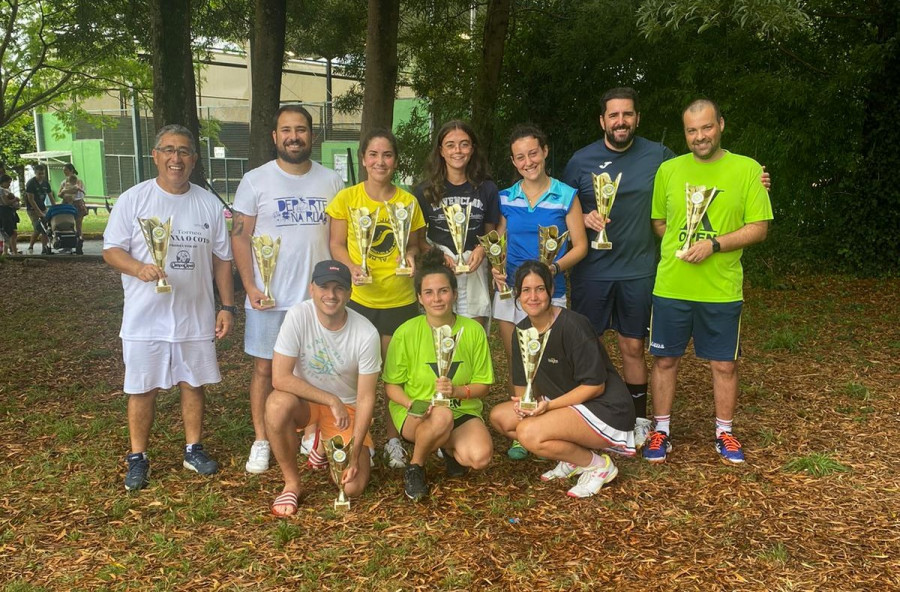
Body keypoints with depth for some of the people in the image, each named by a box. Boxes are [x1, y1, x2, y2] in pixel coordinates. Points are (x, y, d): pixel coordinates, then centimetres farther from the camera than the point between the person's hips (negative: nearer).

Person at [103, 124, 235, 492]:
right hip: (145, 318, -2)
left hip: (196, 316, 2)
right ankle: (138, 458, 21)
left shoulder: (209, 204, 4)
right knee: (143, 389, 6)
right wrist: (139, 268, -23)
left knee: (194, 384, 11)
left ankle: (193, 449, 27)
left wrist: (227, 306, 3)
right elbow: (111, 250, -3)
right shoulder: (133, 199, -3)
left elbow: (221, 259, 8)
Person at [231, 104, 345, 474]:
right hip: (268, 298, -2)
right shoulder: (255, 181, -2)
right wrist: (250, 287, -11)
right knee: (264, 368, 6)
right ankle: (261, 440, 19)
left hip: (319, 297, 2)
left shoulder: (331, 182, 5)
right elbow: (240, 237, -2)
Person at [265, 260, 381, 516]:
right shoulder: (298, 316, -22)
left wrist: (355, 453, -19)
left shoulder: (367, 334, -21)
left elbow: (365, 398, -15)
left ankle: (325, 444, 22)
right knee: (278, 404, -36)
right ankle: (291, 483, -11)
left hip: (347, 407, 0)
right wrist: (331, 400, -26)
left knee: (352, 487, -13)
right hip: (305, 400, 0)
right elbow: (280, 378, -24)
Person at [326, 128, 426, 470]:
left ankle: (393, 438, 23)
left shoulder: (407, 201, 4)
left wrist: (410, 256, -12)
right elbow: (336, 244, 2)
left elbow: (415, 245, 11)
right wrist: (351, 267, -16)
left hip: (399, 298, 1)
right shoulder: (346, 198, 0)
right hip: (358, 297, -1)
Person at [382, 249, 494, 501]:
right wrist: (411, 404, -23)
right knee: (442, 417, -37)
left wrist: (457, 390, -18)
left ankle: (450, 448, 11)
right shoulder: (406, 333, -8)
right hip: (416, 414, -2)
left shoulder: (473, 330, -3)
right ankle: (415, 468, -6)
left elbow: (483, 385, 2)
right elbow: (391, 385, -3)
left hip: (462, 411, 2)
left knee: (481, 456, -27)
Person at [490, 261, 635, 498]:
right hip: (561, 403, 9)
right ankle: (572, 460, 5)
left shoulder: (573, 325, -21)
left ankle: (597, 465, -4)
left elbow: (595, 385, -19)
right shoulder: (522, 330, 2)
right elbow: (523, 384, 7)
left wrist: (549, 405, -24)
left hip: (605, 410, -8)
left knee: (529, 432, -28)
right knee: (500, 417, -3)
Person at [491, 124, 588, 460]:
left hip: (550, 293, -2)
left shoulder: (565, 196, -1)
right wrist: (496, 269, -8)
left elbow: (580, 246, -2)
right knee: (516, 368, 9)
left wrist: (554, 268, -19)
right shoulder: (506, 199, 7)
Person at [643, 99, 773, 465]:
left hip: (722, 289, -1)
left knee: (724, 364, 10)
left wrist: (714, 244, -17)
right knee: (665, 359, 9)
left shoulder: (746, 169, -3)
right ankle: (661, 431, 24)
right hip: (670, 286, 2)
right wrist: (680, 247, -3)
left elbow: (759, 228, -5)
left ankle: (724, 433, 28)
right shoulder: (668, 170, 3)